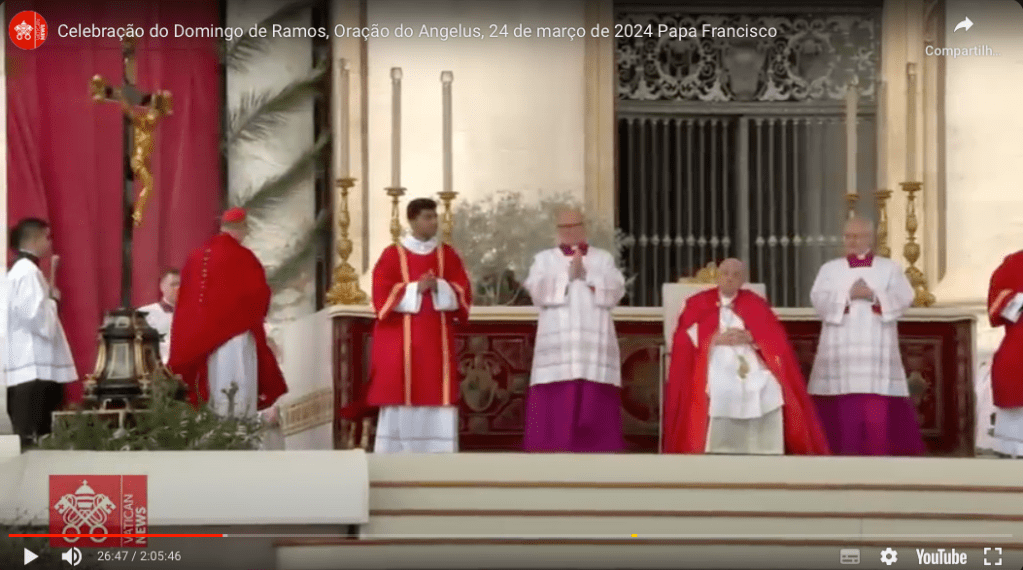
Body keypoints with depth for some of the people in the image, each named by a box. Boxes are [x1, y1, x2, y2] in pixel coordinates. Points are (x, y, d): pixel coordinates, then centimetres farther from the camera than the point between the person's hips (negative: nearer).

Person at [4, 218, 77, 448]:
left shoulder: (21, 271, 20)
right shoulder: (28, 272, -12)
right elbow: (36, 315, -23)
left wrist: (49, 300, 13)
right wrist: (53, 300, -6)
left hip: (30, 366, 11)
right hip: (34, 368, -10)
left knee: (29, 434, 9)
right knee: (30, 436, -11)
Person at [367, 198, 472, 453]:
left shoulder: (448, 254, 10)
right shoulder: (392, 255, 1)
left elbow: (462, 293, 4)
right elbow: (382, 295, -6)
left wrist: (439, 287, -14)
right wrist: (416, 288, -16)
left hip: (437, 341, 3)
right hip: (400, 342, -3)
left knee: (437, 398, -1)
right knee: (399, 399, -4)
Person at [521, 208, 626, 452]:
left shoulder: (604, 258, 16)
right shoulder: (544, 259, 15)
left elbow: (616, 290, 1)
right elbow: (537, 291, -2)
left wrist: (587, 275, -9)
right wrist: (568, 275, -10)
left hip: (594, 346, 1)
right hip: (557, 346, -1)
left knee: (594, 404, -4)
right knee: (555, 406, -8)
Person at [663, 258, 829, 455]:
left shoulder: (755, 303, 17)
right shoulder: (699, 303, 13)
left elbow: (776, 339, 8)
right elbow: (686, 339, 3)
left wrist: (750, 337, -10)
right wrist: (716, 339, -10)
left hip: (752, 363, 2)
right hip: (715, 363, -2)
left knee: (769, 389, -23)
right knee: (721, 392, -29)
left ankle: (765, 459, -18)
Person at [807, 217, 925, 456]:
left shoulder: (889, 268, 11)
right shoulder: (830, 268, 12)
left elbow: (903, 297, -2)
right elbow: (818, 298, -2)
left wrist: (874, 295, -16)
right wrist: (848, 295, -17)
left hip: (876, 350, -1)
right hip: (841, 349, 1)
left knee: (878, 407, -6)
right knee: (845, 406, -3)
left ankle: (879, 454, -1)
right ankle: (847, 452, 3)